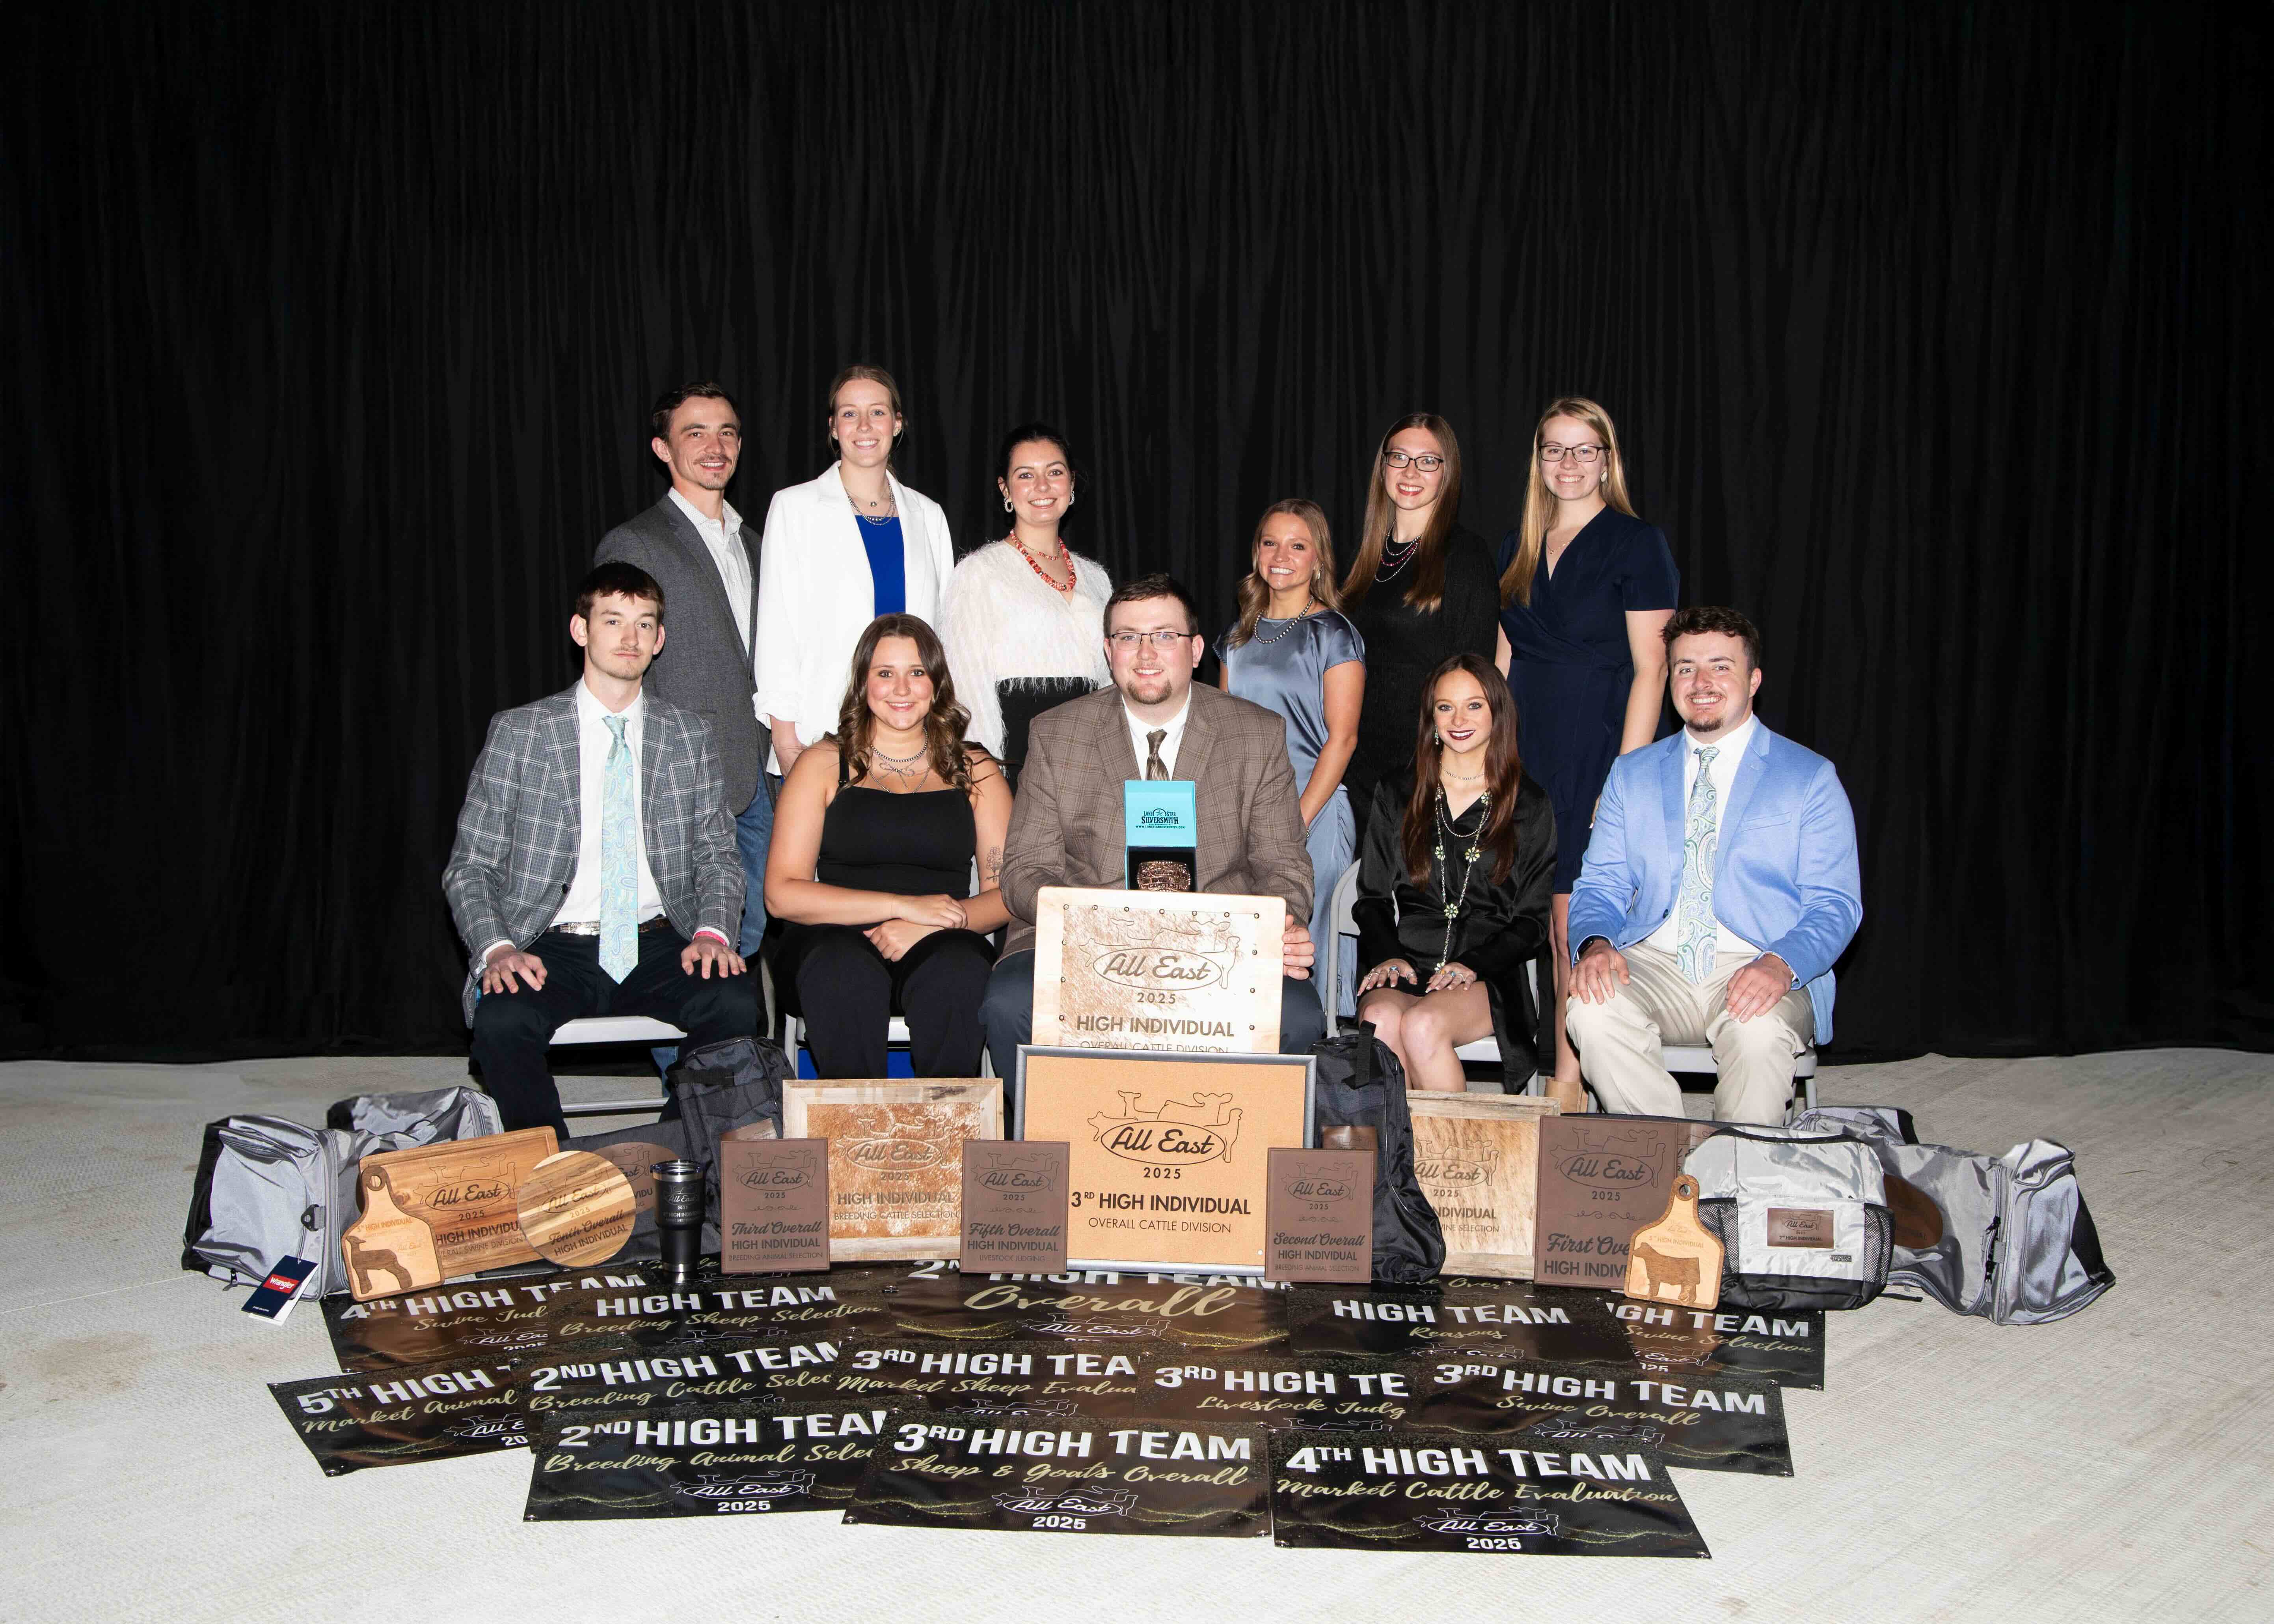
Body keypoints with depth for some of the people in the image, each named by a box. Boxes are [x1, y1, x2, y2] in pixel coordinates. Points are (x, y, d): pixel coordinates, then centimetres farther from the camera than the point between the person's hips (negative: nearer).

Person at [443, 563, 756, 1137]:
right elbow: (469, 866, 5)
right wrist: (496, 949, -14)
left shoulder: (689, 735, 12)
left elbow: (718, 855, 12)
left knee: (735, 1003, -29)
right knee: (502, 1020, -32)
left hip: (658, 944, 1)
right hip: (554, 947, -1)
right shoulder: (518, 733, 6)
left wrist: (713, 931, -9)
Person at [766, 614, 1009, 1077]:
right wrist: (902, 905, -11)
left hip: (939, 948, 1)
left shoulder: (974, 770, 16)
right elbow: (782, 893, 0)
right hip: (834, 940, -1)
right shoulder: (823, 764, 11)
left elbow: (1009, 892, 7)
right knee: (848, 972, -35)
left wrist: (927, 926, -13)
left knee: (957, 970, -33)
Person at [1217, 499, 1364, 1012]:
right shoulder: (1240, 637, 14)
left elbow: (1341, 738, -9)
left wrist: (1296, 822, -15)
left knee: (1304, 945, -4)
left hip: (1313, 813, -5)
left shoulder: (1333, 634, -3)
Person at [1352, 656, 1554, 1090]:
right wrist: (1387, 955, -6)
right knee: (1380, 1020, -33)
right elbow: (1372, 898, 15)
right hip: (1403, 968, 2)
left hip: (1488, 978, -2)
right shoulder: (1396, 796, 17)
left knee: (1422, 1025, -34)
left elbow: (1533, 921, 7)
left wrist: (1473, 965, -10)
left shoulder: (1530, 806, 11)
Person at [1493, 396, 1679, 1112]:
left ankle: (1570, 1084, 5)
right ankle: (1533, 1076, 14)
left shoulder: (1637, 543, -2)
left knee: (1577, 926, -5)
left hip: (1593, 753, -5)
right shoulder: (1518, 547, 15)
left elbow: (1650, 670, -7)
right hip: (1522, 753, 5)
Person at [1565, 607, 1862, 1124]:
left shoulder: (1811, 777, 7)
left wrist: (1782, 964, -21)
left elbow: (1835, 905, 1)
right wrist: (1596, 943, -13)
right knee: (1591, 1011, -30)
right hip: (1652, 967, 2)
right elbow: (1600, 885, 11)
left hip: (1758, 972, -2)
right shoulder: (1632, 773, 16)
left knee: (1760, 1032, -35)